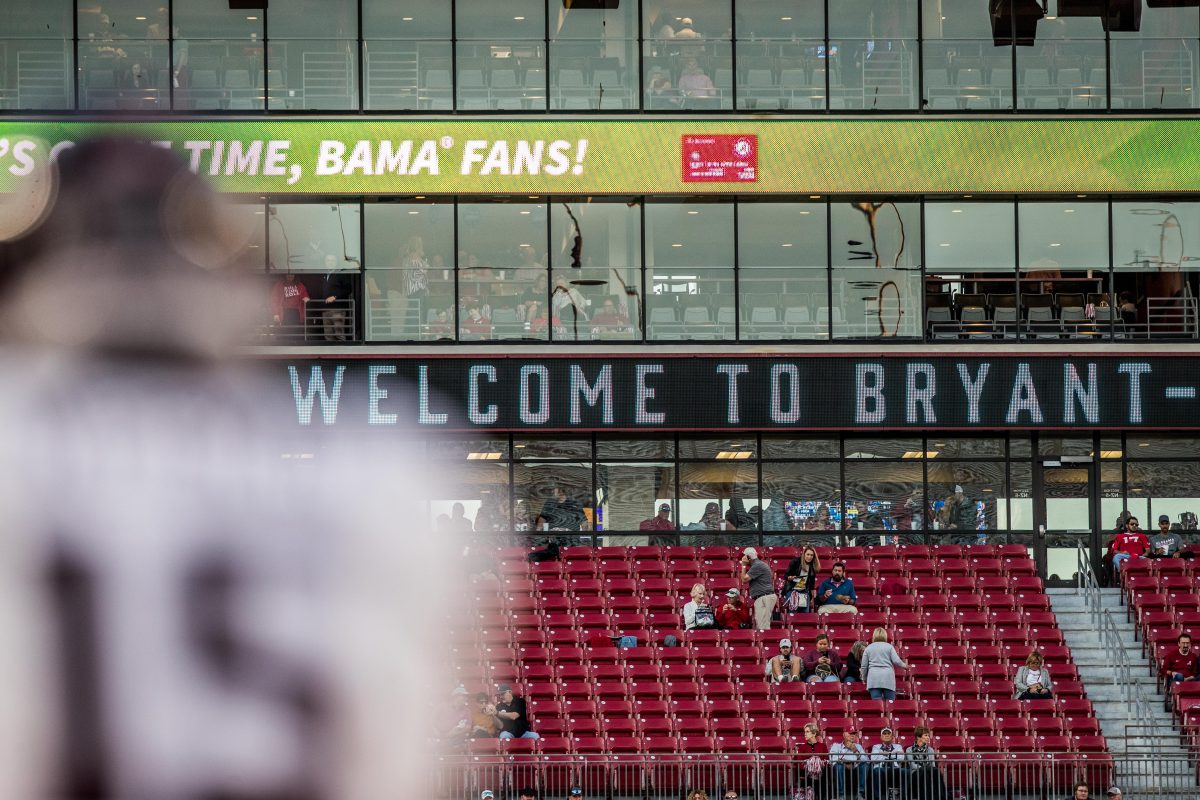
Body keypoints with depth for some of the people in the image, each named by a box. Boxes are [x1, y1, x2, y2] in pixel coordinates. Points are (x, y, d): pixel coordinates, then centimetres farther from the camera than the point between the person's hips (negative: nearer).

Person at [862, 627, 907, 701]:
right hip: (888, 678, -1)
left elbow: (864, 666, 11)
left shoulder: (868, 648, 11)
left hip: (873, 678, 1)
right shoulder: (889, 647, 6)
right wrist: (904, 666, 18)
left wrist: (864, 678, 26)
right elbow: (896, 661, -3)